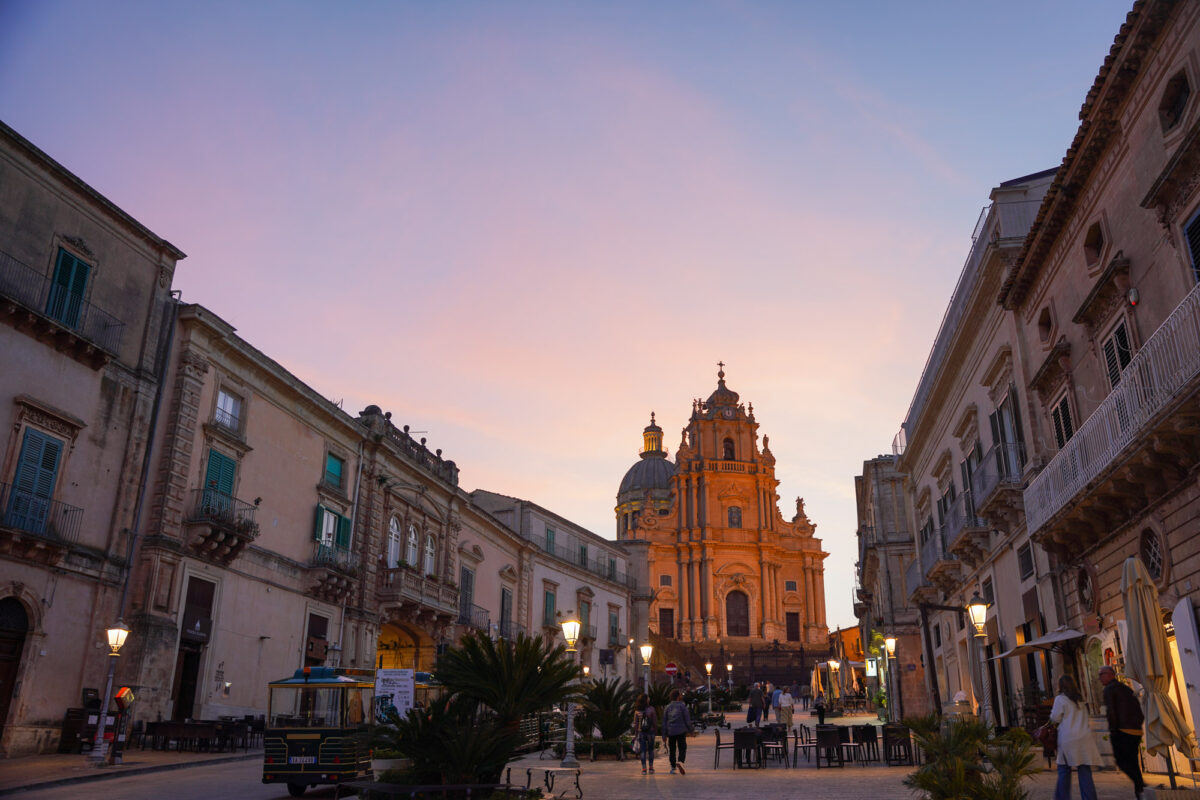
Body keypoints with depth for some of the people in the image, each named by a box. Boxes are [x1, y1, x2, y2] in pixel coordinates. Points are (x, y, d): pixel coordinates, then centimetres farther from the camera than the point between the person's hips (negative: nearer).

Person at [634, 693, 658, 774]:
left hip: (641, 732, 1)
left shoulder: (637, 711, -3)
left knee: (642, 750, 5)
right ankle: (651, 768, 14)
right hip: (650, 731, -1)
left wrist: (636, 734, 8)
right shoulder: (651, 709, -8)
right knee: (650, 750, 12)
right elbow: (655, 722, -6)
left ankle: (644, 769, 1)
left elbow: (635, 724, 0)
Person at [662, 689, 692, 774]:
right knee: (682, 748, -1)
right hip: (681, 731, -4)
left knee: (672, 750, 11)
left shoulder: (667, 707, 9)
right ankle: (680, 762, -25)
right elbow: (687, 719, -6)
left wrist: (664, 734, 10)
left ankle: (673, 767, 10)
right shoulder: (682, 706, -3)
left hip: (670, 732, 4)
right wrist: (689, 729, 5)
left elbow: (664, 722, 8)